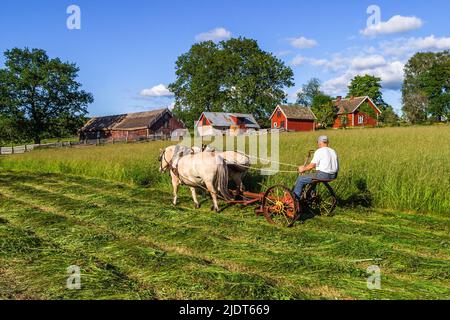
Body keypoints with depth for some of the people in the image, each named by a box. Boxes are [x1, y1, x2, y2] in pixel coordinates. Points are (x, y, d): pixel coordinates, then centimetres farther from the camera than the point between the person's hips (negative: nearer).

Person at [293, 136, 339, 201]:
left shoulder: (319, 151, -9)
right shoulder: (333, 151, 14)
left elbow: (312, 166, -15)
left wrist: (303, 169, 3)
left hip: (323, 175, -9)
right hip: (333, 176, 9)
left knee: (300, 179, 3)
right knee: (311, 176, 34)